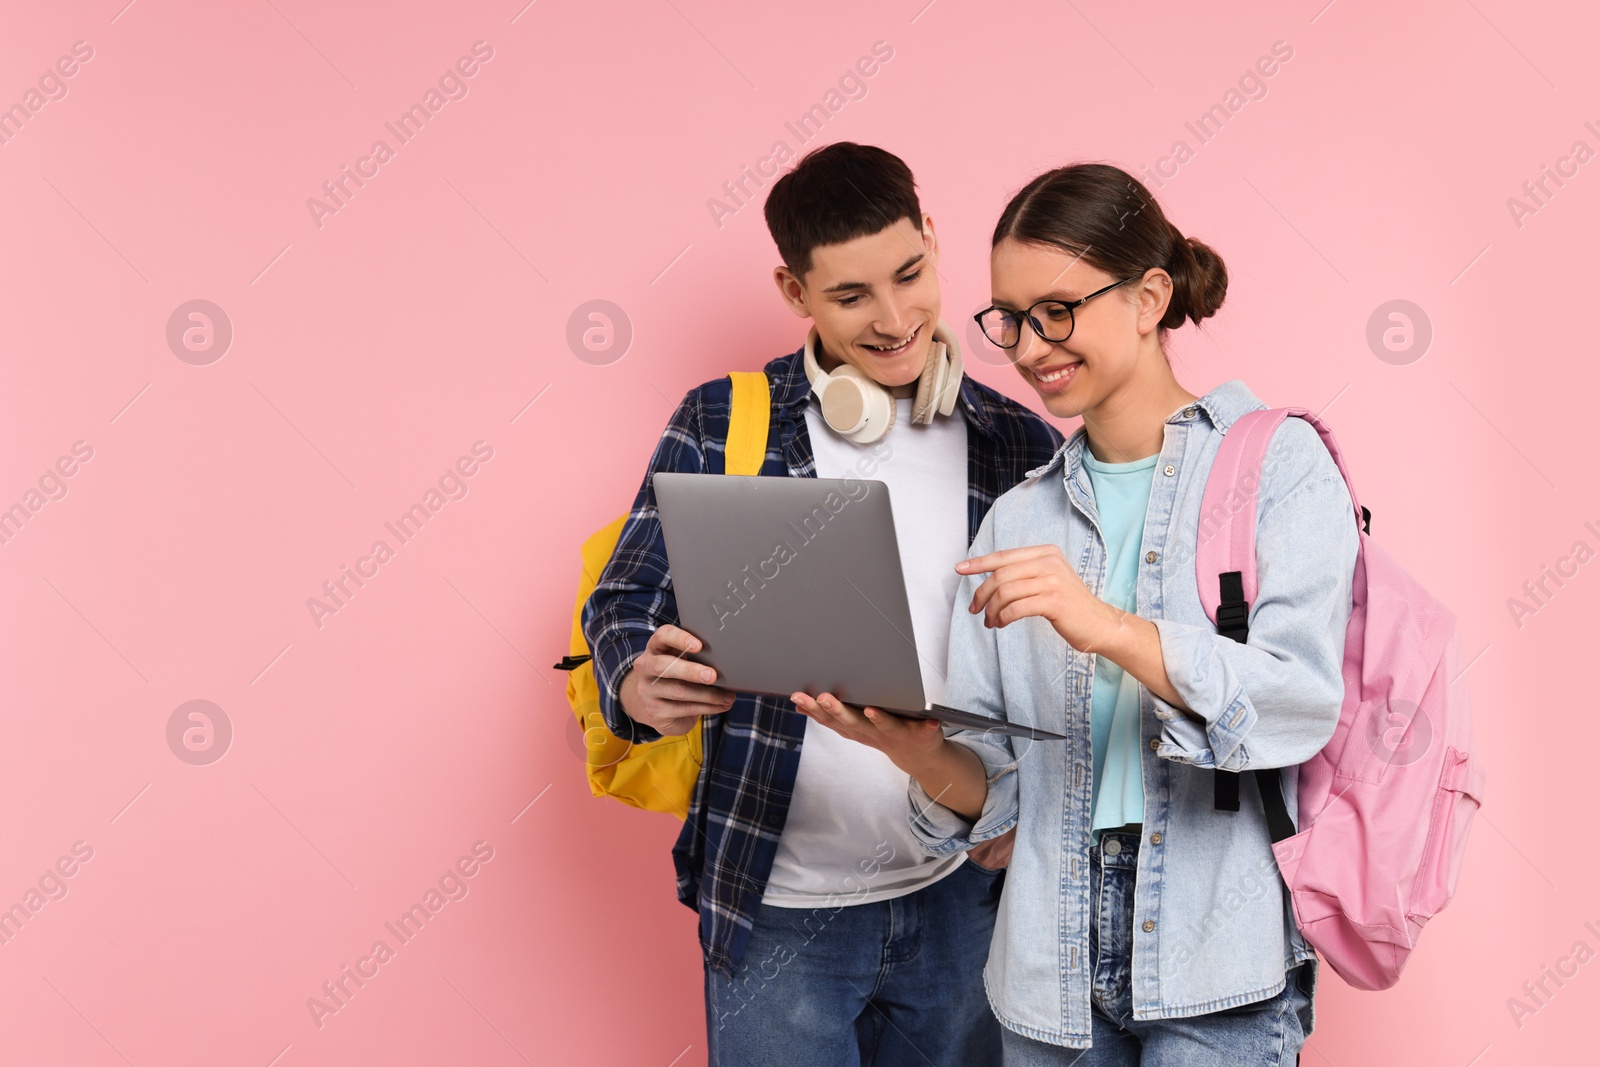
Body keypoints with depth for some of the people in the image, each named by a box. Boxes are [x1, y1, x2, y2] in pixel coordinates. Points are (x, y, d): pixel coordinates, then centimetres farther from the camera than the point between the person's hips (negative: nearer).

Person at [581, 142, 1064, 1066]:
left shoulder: (1023, 447, 1)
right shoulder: (720, 425, -4)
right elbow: (625, 601, -2)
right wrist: (642, 686, -24)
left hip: (960, 898, 2)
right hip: (776, 909, -2)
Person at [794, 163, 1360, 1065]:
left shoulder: (1279, 463, -1)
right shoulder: (1019, 516, 11)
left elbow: (1304, 700, -15)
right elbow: (991, 788, 7)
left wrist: (1110, 629, -27)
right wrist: (915, 749, -14)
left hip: (1216, 959, -4)